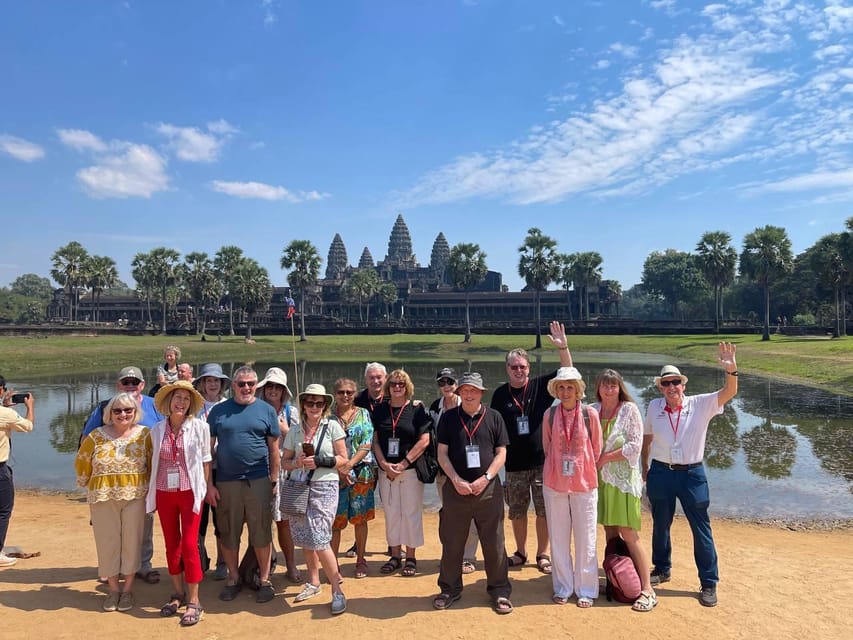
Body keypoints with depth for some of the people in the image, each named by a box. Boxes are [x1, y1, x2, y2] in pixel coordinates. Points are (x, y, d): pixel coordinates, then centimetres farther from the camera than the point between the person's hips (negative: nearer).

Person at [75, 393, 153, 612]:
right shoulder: (96, 436, 0)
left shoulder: (144, 434, -3)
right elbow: (81, 462, 12)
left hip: (135, 496, -1)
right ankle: (113, 589, 22)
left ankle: (128, 589, 19)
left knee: (132, 542, 5)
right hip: (103, 498, 1)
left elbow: (154, 462, 1)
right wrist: (89, 484, 15)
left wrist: (151, 488, 2)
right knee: (107, 542, 7)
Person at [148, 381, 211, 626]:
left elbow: (205, 459, -1)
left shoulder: (199, 427, -7)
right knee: (171, 545, 13)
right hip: (164, 494, 3)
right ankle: (178, 593, 28)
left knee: (189, 546, -4)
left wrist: (205, 488, -2)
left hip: (190, 493, -3)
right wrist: (151, 491, 9)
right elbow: (154, 462, 10)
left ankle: (193, 601, 7)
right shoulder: (157, 429, 3)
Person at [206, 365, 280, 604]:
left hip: (258, 481, -1)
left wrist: (274, 480, -1)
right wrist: (209, 484, -1)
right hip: (226, 482, 1)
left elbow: (274, 449, 4)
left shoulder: (266, 410, 3)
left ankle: (264, 579, 20)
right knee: (228, 533, 11)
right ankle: (233, 578, 29)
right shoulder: (218, 411, 4)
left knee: (261, 532, 5)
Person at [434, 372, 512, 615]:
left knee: (494, 543, 5)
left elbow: (501, 454, 3)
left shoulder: (494, 417, 3)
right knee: (452, 542, 9)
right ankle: (450, 588, 25)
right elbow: (442, 453, 3)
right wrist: (456, 480, -10)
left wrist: (485, 479, -10)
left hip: (488, 489, 0)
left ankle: (499, 590, 20)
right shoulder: (448, 418, 4)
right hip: (456, 488, 1)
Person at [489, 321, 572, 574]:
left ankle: (542, 555, 22)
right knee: (517, 512, 12)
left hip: (542, 461, -1)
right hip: (514, 463, 1)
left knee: (544, 510, 6)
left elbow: (567, 372, -12)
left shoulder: (540, 386, -2)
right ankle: (521, 552, 30)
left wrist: (562, 347, -27)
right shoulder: (500, 394, 1)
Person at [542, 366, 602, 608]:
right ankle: (562, 588, 24)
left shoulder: (590, 414, -7)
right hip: (555, 484, 2)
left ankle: (586, 590, 21)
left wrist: (582, 469, 8)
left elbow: (596, 449, 4)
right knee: (558, 538, 10)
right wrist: (557, 468, 10)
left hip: (584, 484, -1)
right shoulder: (549, 415, -2)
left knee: (585, 538, 6)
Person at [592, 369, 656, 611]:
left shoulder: (629, 409, -5)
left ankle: (647, 590, 4)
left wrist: (606, 457, -12)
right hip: (601, 478, 4)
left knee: (629, 535, -5)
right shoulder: (593, 410, 5)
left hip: (623, 479, -4)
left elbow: (635, 445, -11)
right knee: (609, 532, 10)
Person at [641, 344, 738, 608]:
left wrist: (731, 370, -40)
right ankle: (662, 569, 38)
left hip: (692, 474, -2)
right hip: (660, 473, 2)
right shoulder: (654, 407, -2)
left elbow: (729, 392, -21)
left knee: (701, 529, 4)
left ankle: (709, 583, 19)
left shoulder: (700, 405, -7)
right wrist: (645, 468, 13)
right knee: (660, 525, 17)